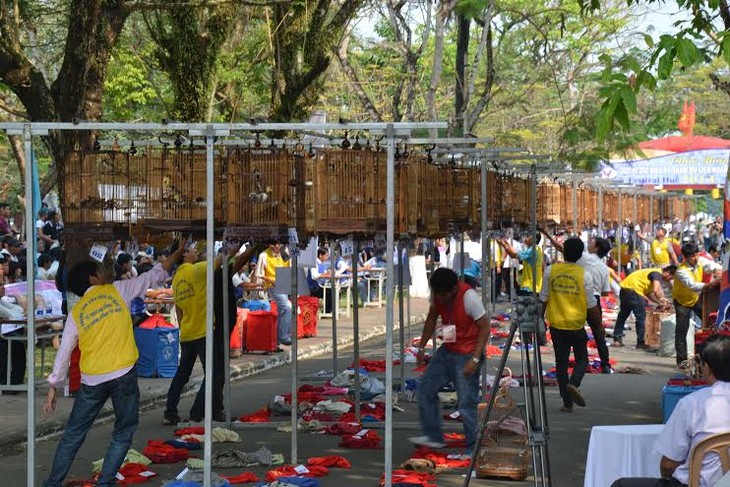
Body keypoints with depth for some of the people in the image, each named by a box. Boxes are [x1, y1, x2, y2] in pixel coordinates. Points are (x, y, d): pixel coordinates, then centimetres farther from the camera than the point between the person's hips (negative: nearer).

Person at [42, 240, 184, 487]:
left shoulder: (76, 312, 10)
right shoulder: (116, 290, 5)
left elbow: (64, 352, 8)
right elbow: (153, 276, 15)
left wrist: (53, 387, 13)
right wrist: (175, 256, 30)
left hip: (92, 380, 3)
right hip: (123, 373, -3)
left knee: (73, 434, 13)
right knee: (123, 432, 11)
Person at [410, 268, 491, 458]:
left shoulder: (469, 297, -23)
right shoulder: (437, 295, -4)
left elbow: (485, 328, -19)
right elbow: (432, 318, 14)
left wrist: (475, 359, -23)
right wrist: (421, 346, 10)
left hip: (466, 355, -8)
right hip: (447, 350, 8)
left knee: (467, 403, -7)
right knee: (425, 387, 10)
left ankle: (473, 449, 4)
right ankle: (434, 436, 21)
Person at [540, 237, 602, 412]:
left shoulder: (551, 271, -6)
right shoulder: (584, 274, -10)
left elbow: (543, 299, -1)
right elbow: (592, 305, -5)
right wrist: (599, 324, 9)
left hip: (556, 324, 2)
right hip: (577, 325, -2)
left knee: (561, 362, 10)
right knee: (581, 359, 14)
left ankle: (567, 402, 10)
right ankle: (573, 384, -15)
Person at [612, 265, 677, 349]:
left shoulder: (654, 273, 22)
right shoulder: (658, 274, -8)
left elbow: (648, 293, 25)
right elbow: (656, 290, -23)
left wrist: (659, 302, 17)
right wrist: (662, 301, -8)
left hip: (624, 288, 10)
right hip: (633, 289, -10)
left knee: (623, 315, 17)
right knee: (641, 316, 0)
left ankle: (617, 340, 21)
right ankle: (640, 342, 5)